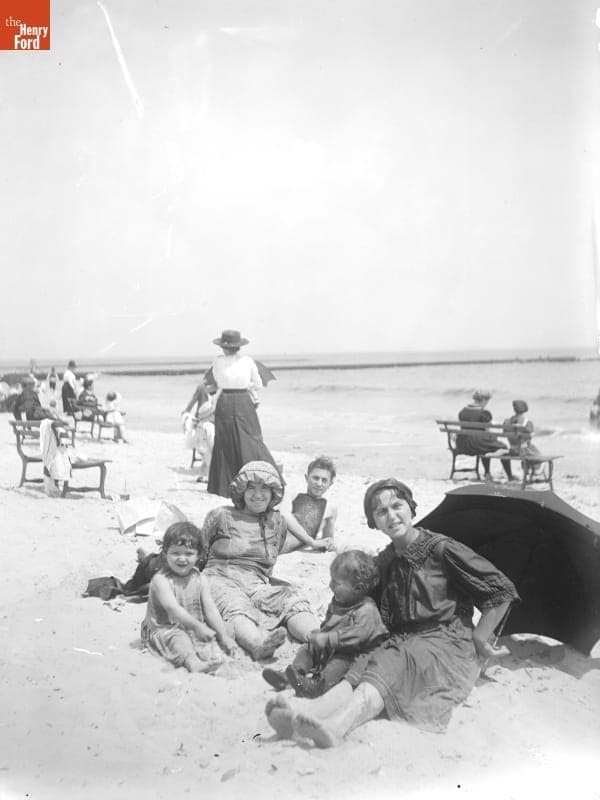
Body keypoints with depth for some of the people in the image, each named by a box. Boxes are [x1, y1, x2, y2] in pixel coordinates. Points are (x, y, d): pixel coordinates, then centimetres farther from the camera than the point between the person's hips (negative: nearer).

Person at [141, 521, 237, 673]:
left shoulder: (199, 578, 4)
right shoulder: (160, 580, -15)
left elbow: (210, 609, 3)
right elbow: (173, 608, -27)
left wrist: (224, 636, -4)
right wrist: (197, 625, -36)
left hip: (193, 629, 11)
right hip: (164, 629, -11)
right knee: (179, 638, -36)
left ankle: (211, 657, -30)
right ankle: (192, 662, -57)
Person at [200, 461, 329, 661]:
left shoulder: (276, 521, 21)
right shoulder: (221, 516, 8)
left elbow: (288, 519, 45)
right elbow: (199, 549, 21)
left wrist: (311, 542, 49)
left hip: (258, 585, 3)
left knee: (293, 601, -30)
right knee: (237, 610, -40)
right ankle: (259, 644, -73)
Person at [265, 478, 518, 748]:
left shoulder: (441, 549, -4)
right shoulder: (383, 562, 15)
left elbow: (501, 591, -1)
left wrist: (478, 640, 2)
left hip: (448, 646, -5)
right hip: (403, 643, 5)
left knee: (392, 663, -35)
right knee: (368, 662, -28)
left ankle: (337, 724, -61)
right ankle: (313, 709, -56)